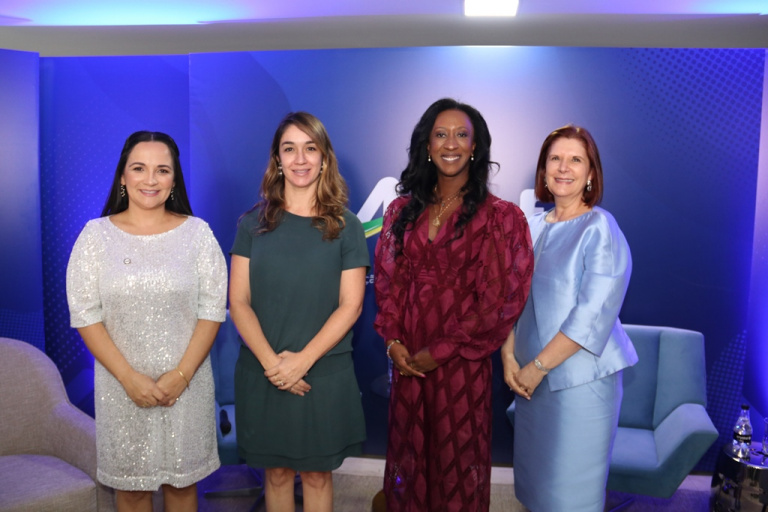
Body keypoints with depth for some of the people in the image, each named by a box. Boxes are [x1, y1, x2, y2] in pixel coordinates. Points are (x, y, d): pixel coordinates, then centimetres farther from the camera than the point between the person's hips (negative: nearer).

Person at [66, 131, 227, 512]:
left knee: (182, 480, 14)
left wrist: (182, 373, -12)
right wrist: (129, 377, -12)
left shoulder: (197, 233, -1)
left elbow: (212, 309, -3)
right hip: (122, 384, 0)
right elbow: (85, 314, -4)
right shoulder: (97, 234, -1)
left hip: (186, 382, 0)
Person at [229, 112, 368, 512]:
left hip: (324, 374, -1)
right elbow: (238, 302, -2)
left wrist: (302, 361, -14)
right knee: (276, 472, 14)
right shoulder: (254, 223, 2)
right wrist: (271, 361, -14)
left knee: (316, 474, 12)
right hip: (262, 373, 1)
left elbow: (350, 305, -5)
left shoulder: (345, 226, -2)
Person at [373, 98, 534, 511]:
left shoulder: (498, 217, -6)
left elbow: (498, 300, -9)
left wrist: (441, 351, -10)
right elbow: (386, 279, 7)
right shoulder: (403, 209, 6)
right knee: (408, 454, 15)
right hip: (407, 358, 4)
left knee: (456, 459, 9)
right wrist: (393, 341, -4)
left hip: (461, 362, -3)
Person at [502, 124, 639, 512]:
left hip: (581, 378, -5)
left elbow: (592, 314, -18)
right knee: (534, 472, 16)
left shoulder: (600, 228, -11)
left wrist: (538, 367, -16)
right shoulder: (534, 226, 7)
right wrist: (509, 356, -3)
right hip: (532, 377, 5)